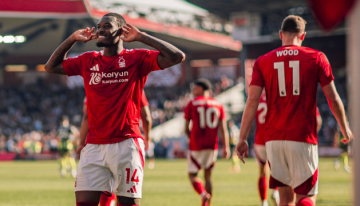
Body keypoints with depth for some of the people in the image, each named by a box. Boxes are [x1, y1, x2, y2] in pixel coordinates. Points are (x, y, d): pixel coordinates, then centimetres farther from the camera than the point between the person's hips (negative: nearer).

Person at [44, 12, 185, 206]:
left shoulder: (136, 59, 1)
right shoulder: (88, 61, 13)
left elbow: (177, 56, -9)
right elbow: (51, 67, 24)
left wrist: (141, 37, -7)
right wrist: (72, 39, 14)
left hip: (126, 144, -4)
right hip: (94, 146, 4)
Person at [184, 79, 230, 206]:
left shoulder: (192, 104, -2)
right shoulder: (218, 105, 6)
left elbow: (186, 129, 0)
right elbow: (223, 128, -1)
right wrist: (226, 147, -4)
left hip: (196, 145, -3)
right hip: (212, 146, 3)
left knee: (192, 175, 4)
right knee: (208, 176, 12)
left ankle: (203, 195, -23)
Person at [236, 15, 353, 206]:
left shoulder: (263, 61, 6)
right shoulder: (316, 58, 2)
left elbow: (252, 101, -1)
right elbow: (333, 98, 4)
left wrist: (242, 138, 1)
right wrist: (345, 128, 18)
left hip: (274, 139, 3)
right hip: (303, 139, -3)